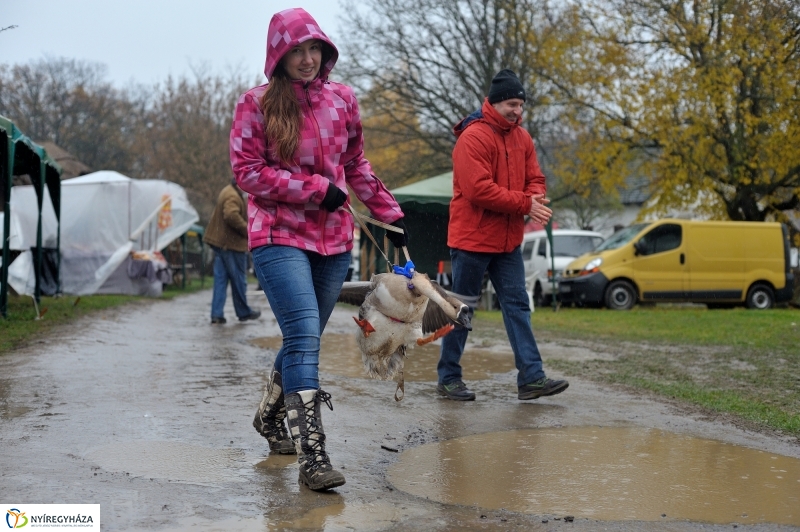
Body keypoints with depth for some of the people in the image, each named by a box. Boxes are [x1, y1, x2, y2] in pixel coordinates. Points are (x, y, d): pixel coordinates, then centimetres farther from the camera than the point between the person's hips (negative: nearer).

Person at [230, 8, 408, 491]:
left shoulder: (342, 99, 9)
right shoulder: (258, 104, -2)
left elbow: (357, 167, 19)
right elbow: (247, 172, -7)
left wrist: (390, 213, 15)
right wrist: (317, 189, -12)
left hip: (335, 239, 5)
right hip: (280, 237, -5)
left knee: (304, 340, 14)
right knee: (305, 338, -18)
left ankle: (271, 418, 39)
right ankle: (312, 455, -20)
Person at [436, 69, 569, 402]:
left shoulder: (522, 138, 11)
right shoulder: (473, 137, -15)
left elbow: (535, 180, 11)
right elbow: (479, 190, -23)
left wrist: (536, 199, -13)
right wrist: (524, 203, -21)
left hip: (507, 242, 7)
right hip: (472, 239, -7)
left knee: (517, 306, 2)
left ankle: (531, 378, 2)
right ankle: (448, 378, 12)